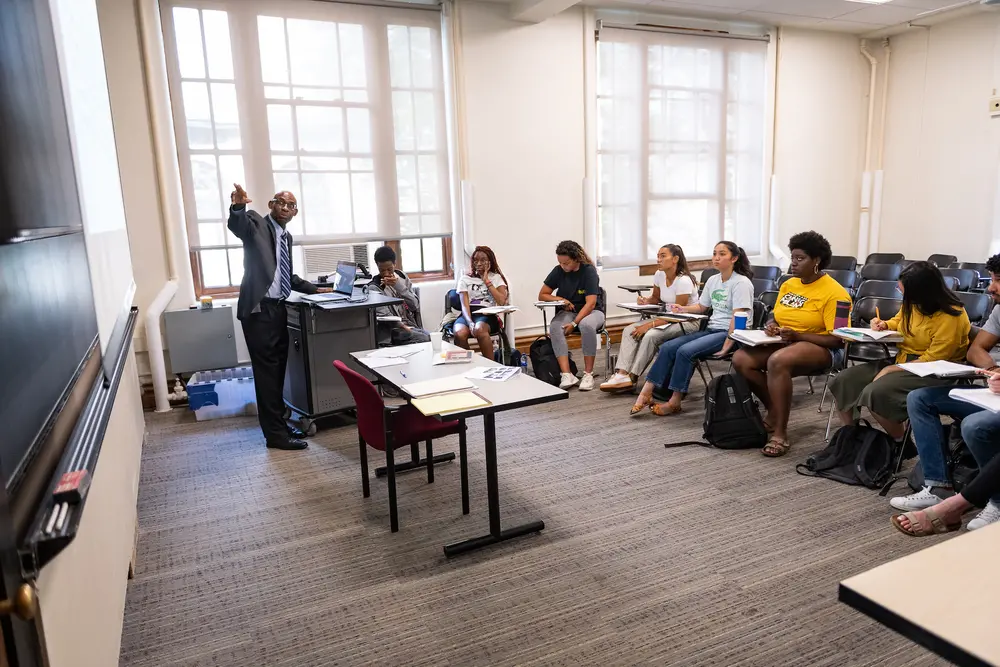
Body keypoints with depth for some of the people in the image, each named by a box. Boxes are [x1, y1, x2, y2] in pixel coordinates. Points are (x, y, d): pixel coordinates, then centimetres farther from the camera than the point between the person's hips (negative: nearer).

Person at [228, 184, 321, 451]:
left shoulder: (286, 236, 18)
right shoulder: (256, 223, -5)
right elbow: (236, 225, -30)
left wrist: (314, 289, 23)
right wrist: (238, 206, -50)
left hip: (278, 309, 8)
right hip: (259, 310, -8)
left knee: (278, 369, 14)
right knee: (267, 371, -4)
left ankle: (279, 423, 26)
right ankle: (275, 434, 2)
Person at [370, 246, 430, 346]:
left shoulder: (402, 277, 12)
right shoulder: (374, 288, -1)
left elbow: (415, 306, 2)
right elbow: (385, 318, -11)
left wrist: (399, 286, -11)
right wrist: (405, 328, -24)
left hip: (412, 326, 5)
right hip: (393, 332, -4)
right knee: (425, 339, -29)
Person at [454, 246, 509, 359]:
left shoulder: (496, 277, 14)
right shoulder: (465, 278, 14)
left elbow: (501, 302, -3)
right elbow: (464, 305, 0)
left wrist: (487, 281, -1)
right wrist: (470, 323, -20)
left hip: (487, 314, -1)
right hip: (468, 314, 1)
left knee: (479, 330, -39)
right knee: (459, 333, -36)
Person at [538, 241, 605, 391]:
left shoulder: (589, 270, -13)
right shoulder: (558, 271, -1)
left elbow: (590, 303, -20)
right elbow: (542, 295, 6)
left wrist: (574, 323, -30)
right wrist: (560, 299, -13)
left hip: (591, 311, -3)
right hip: (568, 312, 3)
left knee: (586, 325, -39)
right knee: (554, 327, -31)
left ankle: (588, 374, -27)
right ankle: (567, 376, -37)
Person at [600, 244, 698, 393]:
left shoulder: (683, 281, -22)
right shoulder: (659, 275, 0)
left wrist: (649, 325, -25)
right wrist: (646, 301, -7)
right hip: (666, 318, 8)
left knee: (651, 335, -31)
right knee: (629, 330, -11)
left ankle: (631, 377, -20)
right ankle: (622, 374, -22)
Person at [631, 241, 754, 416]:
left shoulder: (741, 282, -10)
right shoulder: (713, 280, 13)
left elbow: (738, 318, -18)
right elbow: (701, 306, 27)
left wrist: (726, 347, -24)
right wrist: (683, 308, 6)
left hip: (731, 334, -8)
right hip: (711, 329, 8)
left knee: (685, 351, -27)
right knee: (667, 347, -11)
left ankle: (675, 401, -16)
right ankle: (647, 392, -12)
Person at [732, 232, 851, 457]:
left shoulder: (833, 292, -11)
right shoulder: (788, 285, 11)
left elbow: (836, 340, -15)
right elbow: (776, 318, 19)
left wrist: (797, 336, -24)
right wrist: (771, 326, -6)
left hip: (821, 349, -7)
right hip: (784, 344, 7)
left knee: (777, 361, -38)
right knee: (741, 359, -18)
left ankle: (780, 434, -29)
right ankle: (774, 411, 1)